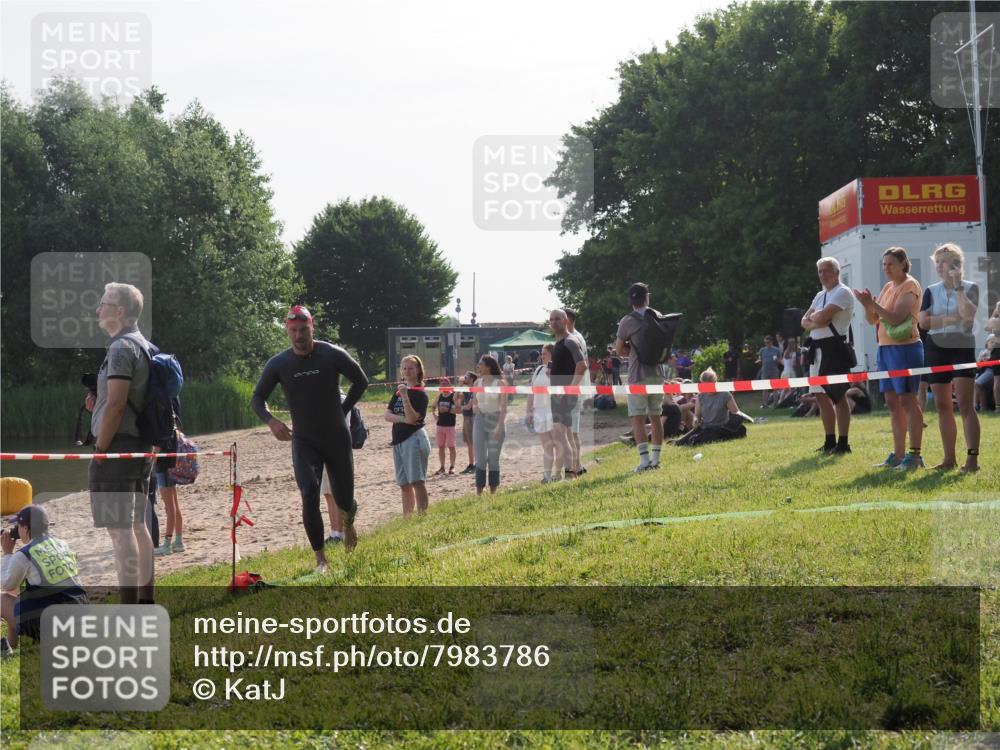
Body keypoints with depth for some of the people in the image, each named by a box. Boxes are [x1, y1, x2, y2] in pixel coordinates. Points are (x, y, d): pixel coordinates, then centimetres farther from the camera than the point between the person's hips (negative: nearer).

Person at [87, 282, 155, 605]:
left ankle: (128, 610, -11)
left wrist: (100, 449, -14)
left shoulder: (122, 347, -14)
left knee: (119, 528, -9)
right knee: (137, 524, 13)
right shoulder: (144, 346, 17)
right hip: (141, 445, 10)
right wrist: (98, 402, 11)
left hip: (118, 444, -10)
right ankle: (146, 601, 17)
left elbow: (116, 404, -20)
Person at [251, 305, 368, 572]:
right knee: (309, 493, -18)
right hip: (304, 442, 0)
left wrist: (343, 410, -1)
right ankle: (320, 559, -8)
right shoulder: (278, 364, -8)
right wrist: (271, 421, -18)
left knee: (344, 500, 8)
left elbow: (361, 381, 3)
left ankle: (349, 523, 48)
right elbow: (257, 399, 1)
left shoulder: (332, 355, -12)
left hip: (337, 439, 0)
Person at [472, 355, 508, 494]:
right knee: (480, 458, 0)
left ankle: (493, 494, 10)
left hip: (496, 420, -4)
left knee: (493, 459, 2)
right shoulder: (478, 382, 8)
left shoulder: (499, 382, -6)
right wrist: (474, 407, -4)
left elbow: (504, 408, -9)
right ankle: (478, 494, 2)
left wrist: (499, 426, -19)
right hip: (480, 420, 4)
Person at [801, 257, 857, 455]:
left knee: (838, 396, -7)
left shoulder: (842, 293, -9)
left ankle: (843, 443, -3)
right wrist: (818, 320, -8)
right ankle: (830, 442, 19)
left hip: (834, 348, -9)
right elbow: (805, 322, 12)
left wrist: (813, 317, 1)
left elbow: (822, 317, -20)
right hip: (818, 348, 9)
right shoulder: (820, 295, 20)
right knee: (821, 396, 11)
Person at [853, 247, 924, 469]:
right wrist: (867, 306, -5)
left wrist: (873, 304, -23)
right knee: (892, 403, 9)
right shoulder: (887, 287, 16)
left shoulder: (910, 286, -8)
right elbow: (873, 319, 14)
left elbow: (896, 317, -18)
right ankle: (898, 455, 15)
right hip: (884, 348, 9)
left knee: (907, 400, -8)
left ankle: (915, 455, -6)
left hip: (905, 348, -9)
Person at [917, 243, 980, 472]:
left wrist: (957, 286, -14)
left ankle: (972, 457, -14)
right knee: (942, 405, 5)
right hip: (936, 350, 4)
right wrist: (951, 319, -12)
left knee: (965, 404, -12)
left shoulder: (970, 288, 1)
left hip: (962, 349, -4)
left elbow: (969, 314, -17)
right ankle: (949, 458, 10)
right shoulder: (931, 291, 9)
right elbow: (923, 321, -3)